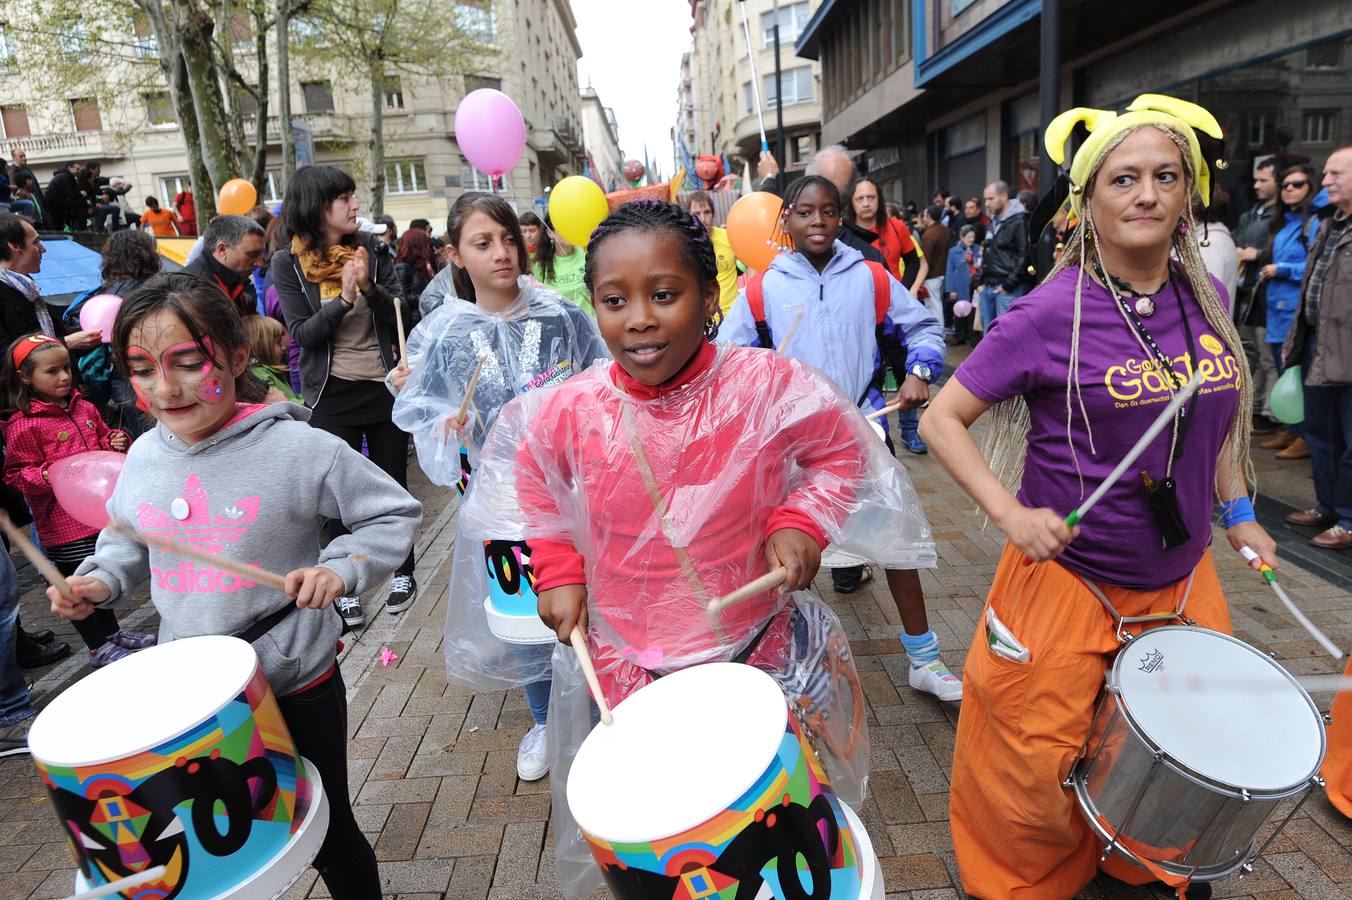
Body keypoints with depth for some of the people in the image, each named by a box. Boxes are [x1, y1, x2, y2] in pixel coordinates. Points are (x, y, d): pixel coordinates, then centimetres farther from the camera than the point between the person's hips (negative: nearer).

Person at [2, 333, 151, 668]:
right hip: (63, 522, -6)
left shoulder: (84, 408, 8)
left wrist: (116, 443, 2)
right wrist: (47, 476, -28)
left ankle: (111, 632, 36)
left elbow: (102, 441, 23)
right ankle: (98, 647, 20)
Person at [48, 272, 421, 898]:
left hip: (296, 690, -5)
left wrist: (341, 567, -26)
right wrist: (99, 581, -3)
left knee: (326, 836, 14)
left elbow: (395, 514, -12)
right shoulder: (144, 456, -1)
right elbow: (127, 543, 16)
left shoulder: (299, 449, -19)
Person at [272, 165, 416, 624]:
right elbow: (302, 334, -10)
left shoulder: (371, 248, 1)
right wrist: (342, 299, -23)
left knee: (393, 483, 10)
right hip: (332, 393, -1)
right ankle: (346, 587, 20)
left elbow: (400, 314, -2)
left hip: (385, 385, 2)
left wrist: (370, 287, -20)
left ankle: (401, 572, 27)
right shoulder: (288, 262, -4)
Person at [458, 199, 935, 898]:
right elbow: (532, 494, 7)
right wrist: (556, 571, -3)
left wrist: (801, 522, -15)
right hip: (626, 667, 1)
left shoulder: (767, 386, -19)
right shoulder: (565, 412, -14)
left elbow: (841, 451, -1)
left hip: (764, 651, 0)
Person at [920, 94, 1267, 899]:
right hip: (1069, 579, -5)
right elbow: (943, 419, -16)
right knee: (1039, 777, 10)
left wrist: (1238, 512, 10)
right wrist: (1011, 513, -25)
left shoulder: (1206, 298, 0)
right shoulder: (1050, 314, -18)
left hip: (1184, 578, 6)